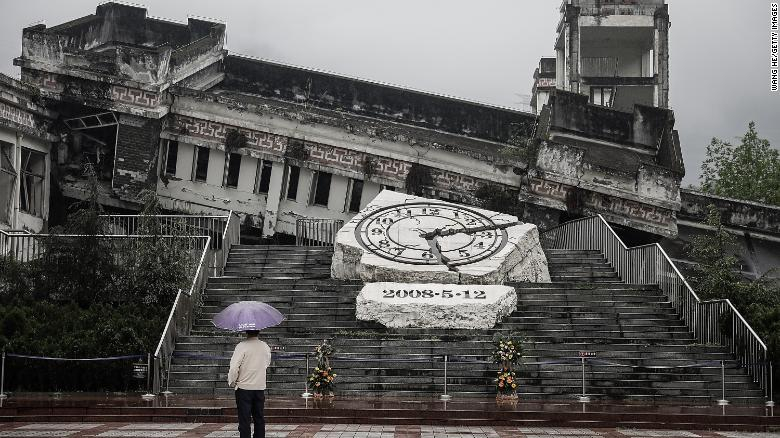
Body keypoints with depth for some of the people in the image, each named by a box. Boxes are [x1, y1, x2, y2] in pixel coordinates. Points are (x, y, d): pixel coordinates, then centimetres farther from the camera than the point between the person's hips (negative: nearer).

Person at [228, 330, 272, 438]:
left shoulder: (242, 346, -15)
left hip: (244, 387, -5)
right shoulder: (265, 347, 2)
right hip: (260, 386, 5)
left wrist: (231, 381, -2)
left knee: (244, 420, -1)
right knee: (259, 418, 13)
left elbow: (234, 367, -18)